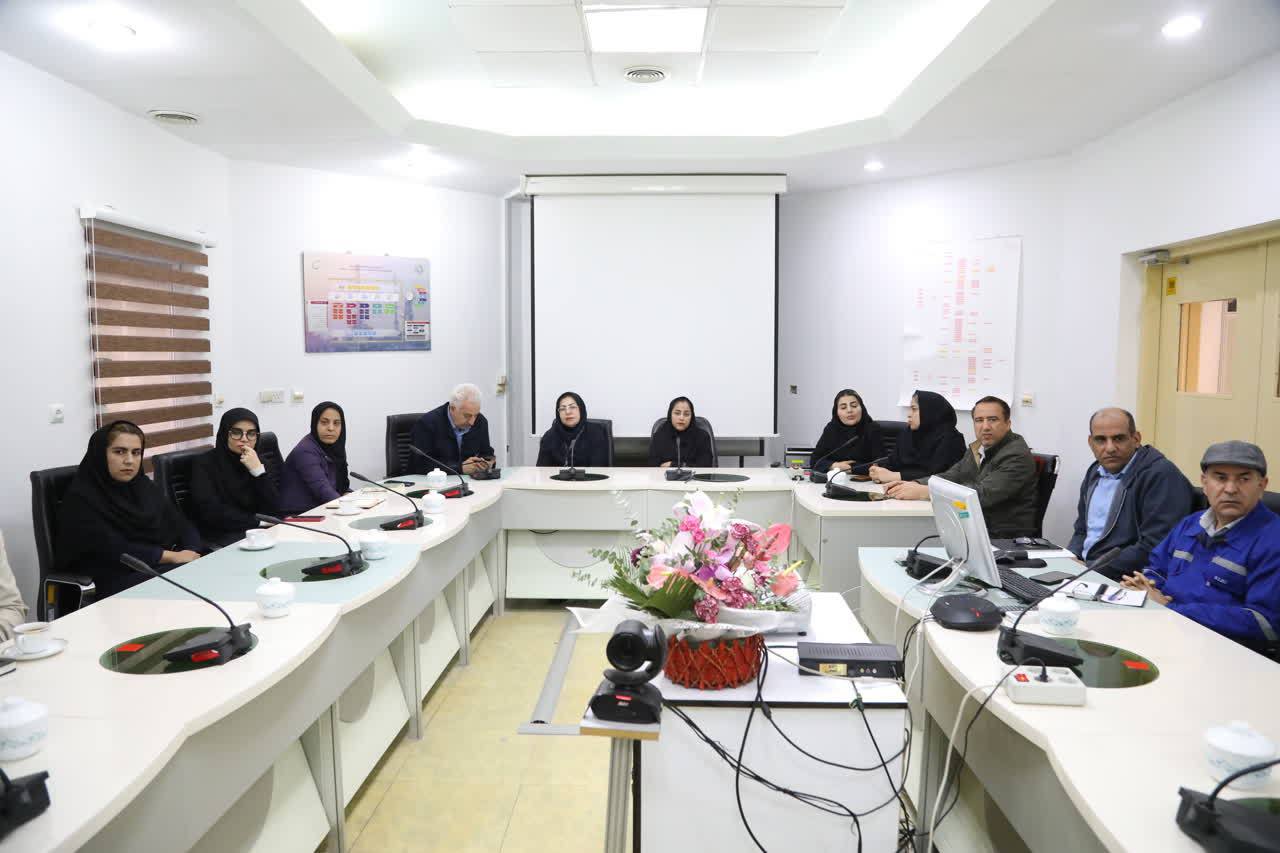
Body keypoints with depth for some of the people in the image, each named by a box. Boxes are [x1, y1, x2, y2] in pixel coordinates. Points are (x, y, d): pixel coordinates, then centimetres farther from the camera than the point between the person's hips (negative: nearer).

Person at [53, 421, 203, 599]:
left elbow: (184, 527, 8)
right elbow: (114, 551, -15)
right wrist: (173, 557, -15)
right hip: (113, 584, -6)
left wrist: (191, 556, -12)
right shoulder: (80, 499, -4)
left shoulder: (145, 487, 15)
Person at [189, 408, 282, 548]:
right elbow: (212, 514, -14)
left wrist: (258, 470, -13)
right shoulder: (205, 463, -3)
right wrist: (257, 521, -11)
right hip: (218, 539, -5)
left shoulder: (257, 461, 9)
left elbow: (273, 509, -3)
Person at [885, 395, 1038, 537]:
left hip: (1006, 540, -7)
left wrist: (923, 492, -28)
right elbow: (950, 477, 6)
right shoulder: (978, 448, 10)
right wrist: (914, 485, -14)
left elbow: (983, 494, -26)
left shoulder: (1017, 456, -15)